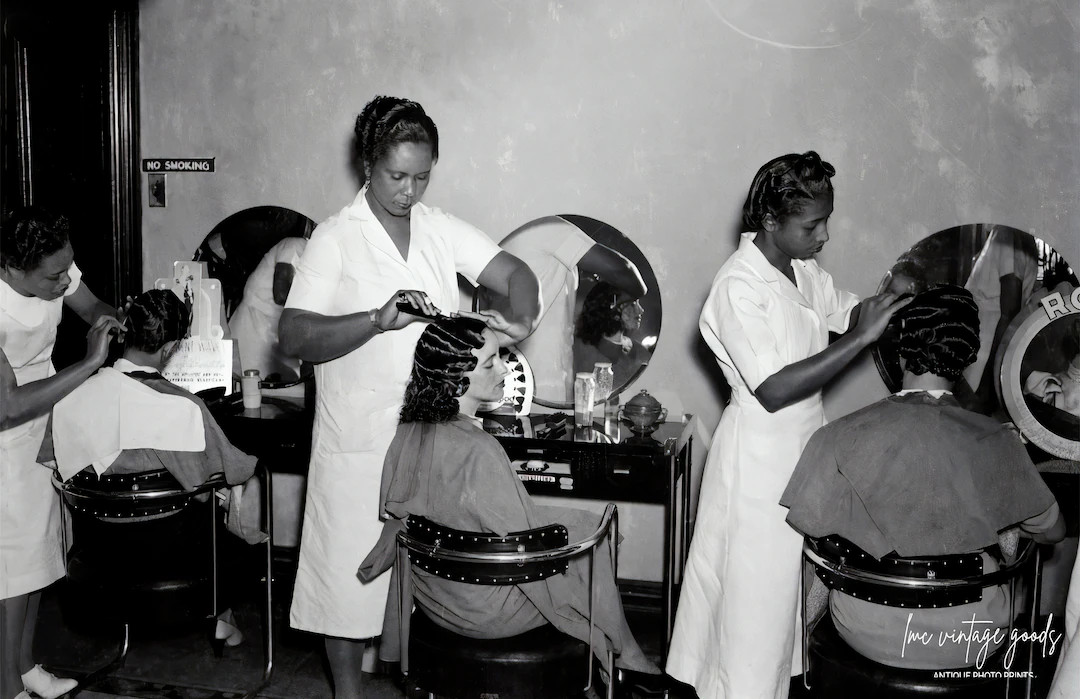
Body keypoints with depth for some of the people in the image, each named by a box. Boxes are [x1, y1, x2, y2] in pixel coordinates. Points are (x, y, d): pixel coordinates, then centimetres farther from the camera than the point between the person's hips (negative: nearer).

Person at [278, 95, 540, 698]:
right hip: (360, 438, -4)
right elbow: (295, 337, -15)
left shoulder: (441, 230, 6)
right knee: (352, 564, 6)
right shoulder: (336, 238, -7)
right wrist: (378, 320, -28)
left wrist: (523, 317, -23)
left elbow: (513, 271, -1)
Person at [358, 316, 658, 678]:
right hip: (481, 613, -8)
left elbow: (394, 516, 6)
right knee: (584, 526, 8)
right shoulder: (478, 451, -30)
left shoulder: (409, 432, -6)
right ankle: (624, 658, 25)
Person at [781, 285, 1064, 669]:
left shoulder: (841, 438, -19)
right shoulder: (995, 444, -18)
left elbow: (806, 522, -8)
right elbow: (1052, 531, -3)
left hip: (867, 635, 1)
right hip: (967, 646, 0)